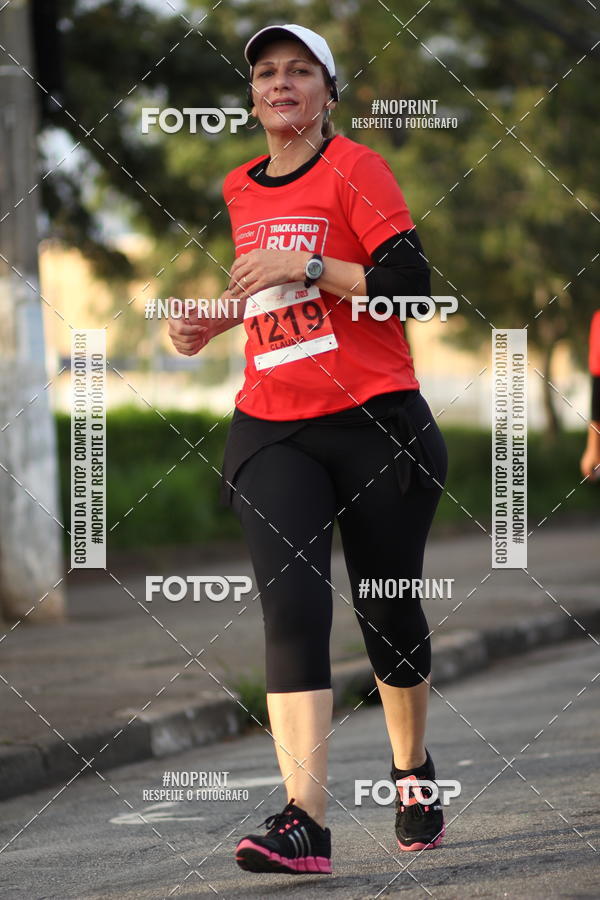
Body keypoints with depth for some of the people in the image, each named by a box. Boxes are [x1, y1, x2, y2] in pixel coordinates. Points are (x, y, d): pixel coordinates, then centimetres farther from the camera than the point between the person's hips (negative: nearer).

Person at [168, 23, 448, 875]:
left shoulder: (356, 168, -4)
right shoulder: (241, 189, 14)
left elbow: (410, 282, -14)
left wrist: (304, 268, -19)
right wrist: (215, 319, 14)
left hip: (376, 422, -3)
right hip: (271, 432, 4)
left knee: (389, 611, 7)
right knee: (292, 603, -15)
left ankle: (413, 771, 34)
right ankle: (305, 820, -25)